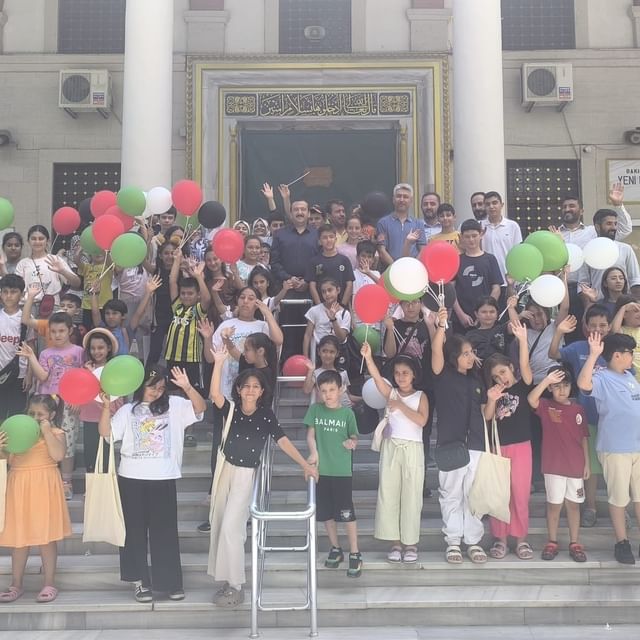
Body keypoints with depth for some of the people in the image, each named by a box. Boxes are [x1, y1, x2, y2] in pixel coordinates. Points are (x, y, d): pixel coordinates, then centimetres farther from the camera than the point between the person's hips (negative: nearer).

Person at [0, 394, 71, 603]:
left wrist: (46, 431, -16)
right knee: (18, 537, 9)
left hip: (43, 487, -4)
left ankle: (49, 584, 11)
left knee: (46, 536, 2)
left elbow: (58, 455, -18)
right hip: (19, 487, 4)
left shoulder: (56, 433, -2)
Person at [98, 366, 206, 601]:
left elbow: (200, 408, -11)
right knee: (135, 530, 8)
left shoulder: (174, 406, 4)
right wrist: (106, 406, -18)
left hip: (163, 479, -1)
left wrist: (187, 387, -26)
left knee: (165, 530, 5)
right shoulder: (127, 410, 6)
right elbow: (105, 432, -5)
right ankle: (140, 581, 20)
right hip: (132, 479, 1)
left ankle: (170, 582, 15)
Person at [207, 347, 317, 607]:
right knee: (218, 524, 9)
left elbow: (282, 441, -10)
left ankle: (236, 586, -1)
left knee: (231, 527, -10)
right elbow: (215, 394, -21)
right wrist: (219, 363, -30)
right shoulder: (230, 410, -4)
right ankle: (226, 578, 24)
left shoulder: (266, 415, -7)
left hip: (246, 475, -3)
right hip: (225, 470, 4)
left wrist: (305, 464, -16)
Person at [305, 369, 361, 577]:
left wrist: (351, 442, -19)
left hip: (342, 470, -3)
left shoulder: (347, 413, -3)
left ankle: (355, 554, 10)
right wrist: (313, 452, -14)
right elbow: (310, 434, 3)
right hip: (321, 469, 3)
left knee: (347, 513, -2)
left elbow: (354, 437, 4)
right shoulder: (315, 409, 2)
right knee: (326, 513, 12)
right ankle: (335, 549, 30)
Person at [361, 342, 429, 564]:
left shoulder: (420, 396, 2)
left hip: (413, 449, -2)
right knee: (388, 494, 4)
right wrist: (368, 358, -29)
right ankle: (395, 542, 13)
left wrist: (401, 406, -16)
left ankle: (410, 542, 12)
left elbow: (421, 420, -14)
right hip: (391, 447, 2)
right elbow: (377, 377, -14)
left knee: (411, 496, 2)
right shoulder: (391, 392, 6)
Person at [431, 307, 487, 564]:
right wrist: (441, 326, -33)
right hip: (450, 444, -4)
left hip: (475, 445, 4)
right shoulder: (443, 376, -1)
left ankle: (473, 541, 16)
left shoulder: (476, 380, 13)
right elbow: (436, 352, -20)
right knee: (451, 494, 5)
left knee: (473, 495, 8)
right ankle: (453, 541, 13)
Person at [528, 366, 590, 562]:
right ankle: (552, 542, 15)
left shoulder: (578, 409, 4)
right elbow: (531, 399, -26)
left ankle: (575, 543, 17)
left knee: (573, 504, 9)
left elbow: (584, 438, 9)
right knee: (554, 504, 5)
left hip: (576, 465, 2)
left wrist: (587, 463, 6)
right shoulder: (546, 407, -4)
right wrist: (546, 380, -33)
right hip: (553, 465, -2)